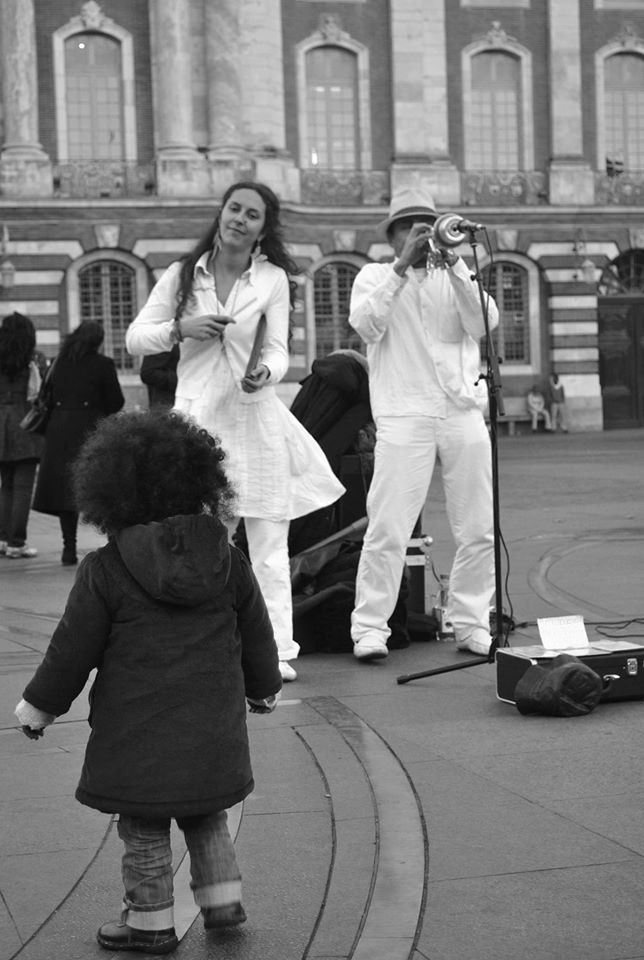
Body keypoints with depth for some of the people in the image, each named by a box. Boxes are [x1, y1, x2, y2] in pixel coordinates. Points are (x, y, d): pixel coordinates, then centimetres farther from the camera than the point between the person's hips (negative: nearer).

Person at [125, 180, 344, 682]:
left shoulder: (273, 279, 4)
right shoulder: (183, 275, 6)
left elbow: (278, 350, -2)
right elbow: (135, 337, 10)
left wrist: (264, 373, -24)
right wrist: (180, 328, -8)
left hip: (256, 415, 0)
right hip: (197, 414, 0)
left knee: (268, 544, 1)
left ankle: (277, 652, 5)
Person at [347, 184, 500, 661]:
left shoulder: (457, 276, 17)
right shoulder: (375, 276, 12)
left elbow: (484, 323, 1)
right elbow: (366, 325, -7)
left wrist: (453, 266, -9)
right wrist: (402, 268, -10)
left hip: (464, 410, 3)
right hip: (404, 415, -3)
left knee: (479, 530, 4)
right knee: (388, 530, -9)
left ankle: (471, 625, 15)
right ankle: (369, 627, -1)